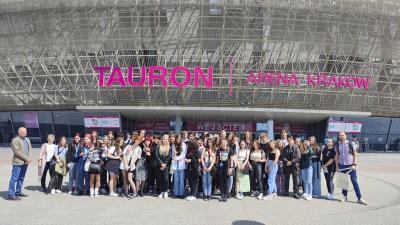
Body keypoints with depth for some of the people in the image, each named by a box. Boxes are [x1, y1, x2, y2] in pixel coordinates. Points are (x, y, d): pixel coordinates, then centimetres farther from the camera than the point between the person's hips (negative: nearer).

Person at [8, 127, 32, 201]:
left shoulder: (27, 140, 16)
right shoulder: (15, 140, -9)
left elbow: (30, 149, 13)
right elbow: (17, 152, -16)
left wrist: (29, 158, -4)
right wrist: (27, 158, -16)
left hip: (25, 162, 8)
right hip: (18, 162, -8)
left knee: (21, 178, 15)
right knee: (14, 178, -6)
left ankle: (18, 192, 25)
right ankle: (11, 195, -2)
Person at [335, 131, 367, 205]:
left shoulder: (351, 144, -2)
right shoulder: (337, 145, 6)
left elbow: (355, 155, 0)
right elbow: (336, 156, 9)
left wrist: (354, 164, -9)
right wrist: (337, 166, 4)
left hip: (350, 165, -2)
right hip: (341, 166, 3)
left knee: (354, 182, -1)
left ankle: (359, 198, 6)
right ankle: (345, 196, 21)